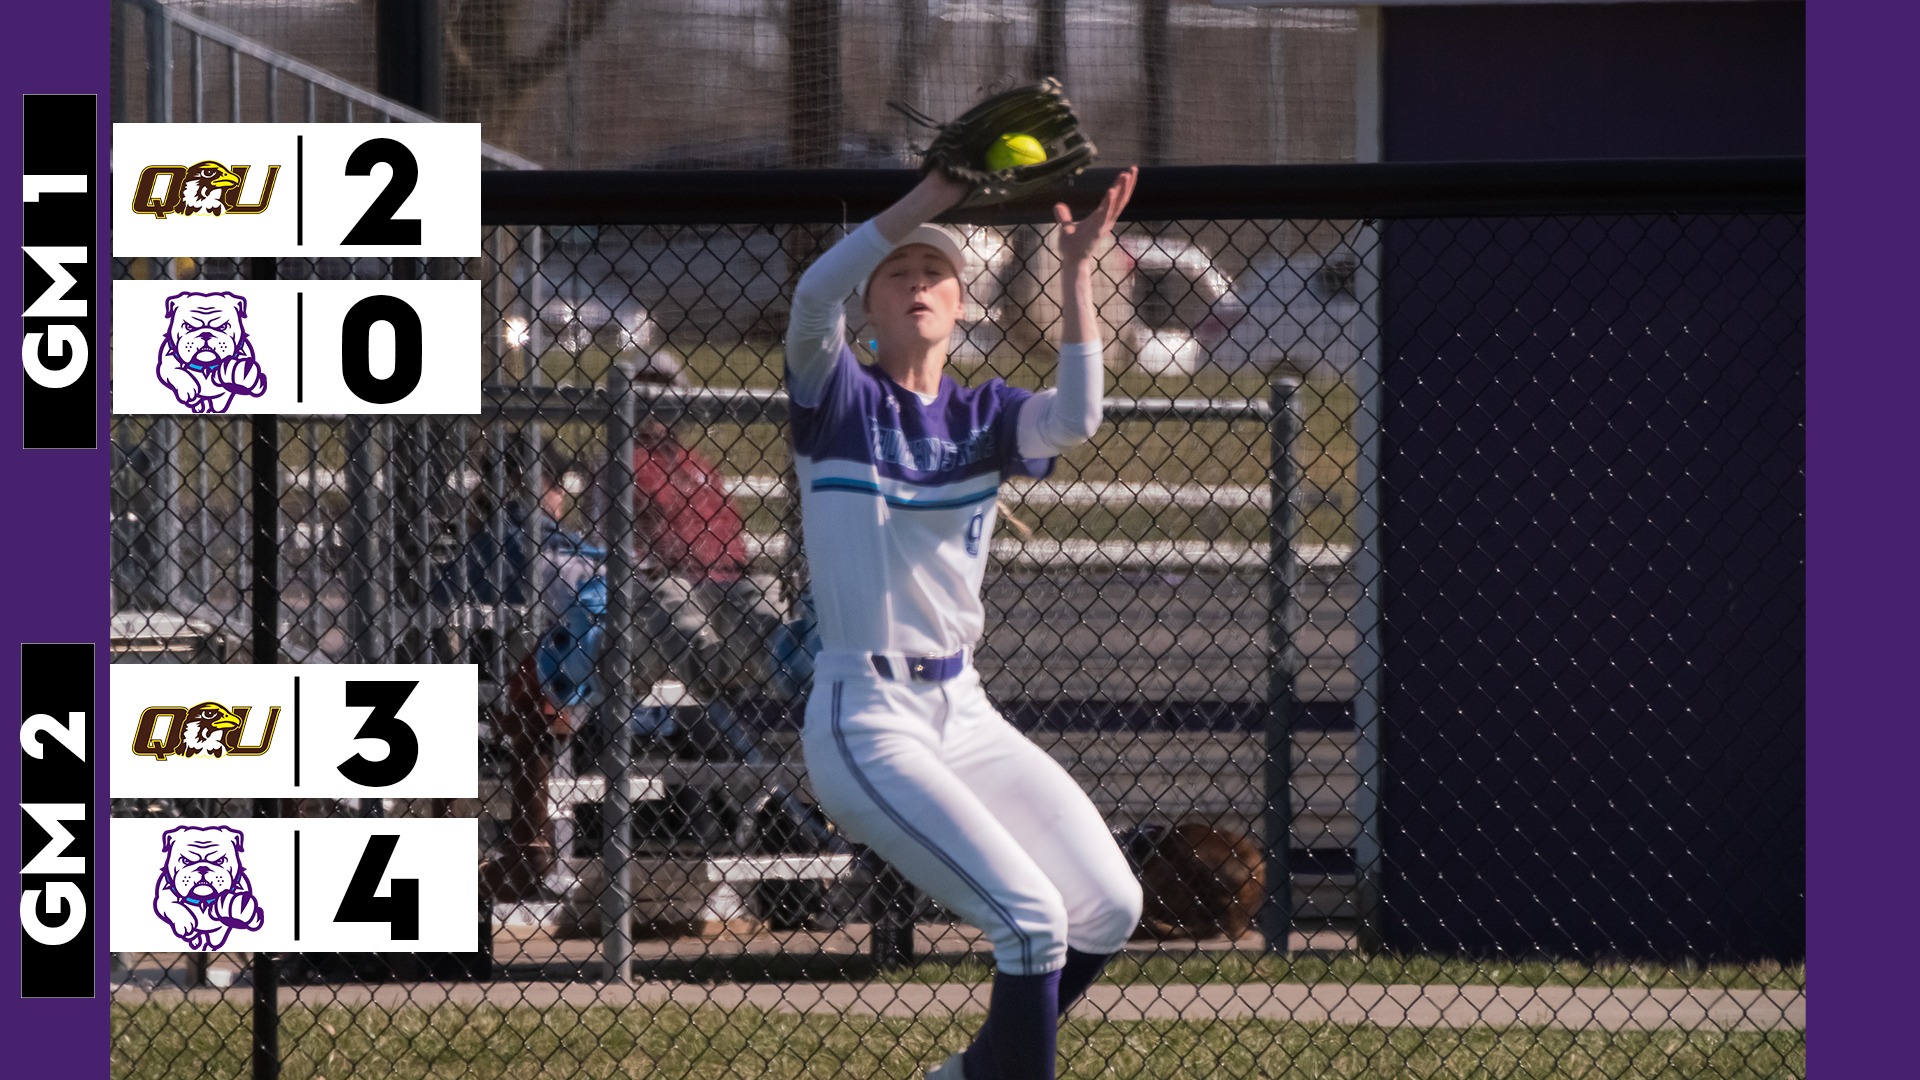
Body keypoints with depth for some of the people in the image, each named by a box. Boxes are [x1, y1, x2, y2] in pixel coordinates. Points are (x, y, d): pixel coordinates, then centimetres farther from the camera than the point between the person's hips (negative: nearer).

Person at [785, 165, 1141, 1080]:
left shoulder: (985, 415, 11)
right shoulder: (838, 399, -1)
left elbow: (1073, 420, -12)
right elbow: (813, 296, -23)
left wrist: (1077, 270, -20)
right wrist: (931, 195, -31)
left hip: (964, 714, 6)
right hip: (865, 722, -6)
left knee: (1109, 907, -2)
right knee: (1031, 918, -20)